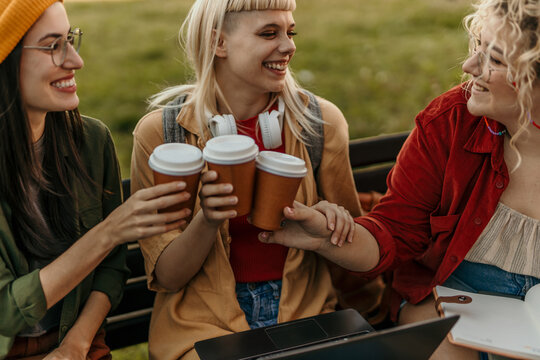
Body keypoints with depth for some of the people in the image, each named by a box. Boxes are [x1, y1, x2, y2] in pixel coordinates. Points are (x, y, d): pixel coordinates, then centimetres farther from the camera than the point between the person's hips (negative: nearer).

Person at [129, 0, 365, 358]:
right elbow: (165, 277, -5)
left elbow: (349, 246, 10)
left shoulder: (322, 122, -4)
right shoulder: (159, 132, -9)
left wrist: (332, 221, -13)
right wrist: (207, 221, -24)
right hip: (203, 321, -2)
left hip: (304, 310, 3)